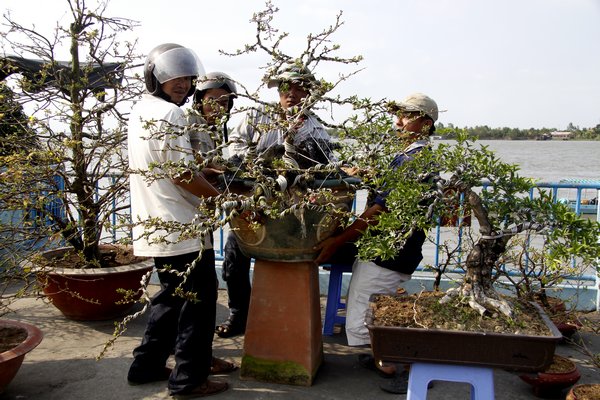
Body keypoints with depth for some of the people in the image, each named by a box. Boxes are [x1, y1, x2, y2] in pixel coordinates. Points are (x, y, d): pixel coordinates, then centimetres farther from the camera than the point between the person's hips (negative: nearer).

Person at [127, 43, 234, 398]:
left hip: (156, 226, 10)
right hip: (181, 227, -10)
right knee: (198, 299, 2)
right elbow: (182, 175, -21)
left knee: (172, 295, 21)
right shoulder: (169, 114, -16)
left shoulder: (141, 110, 14)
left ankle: (147, 365, 30)